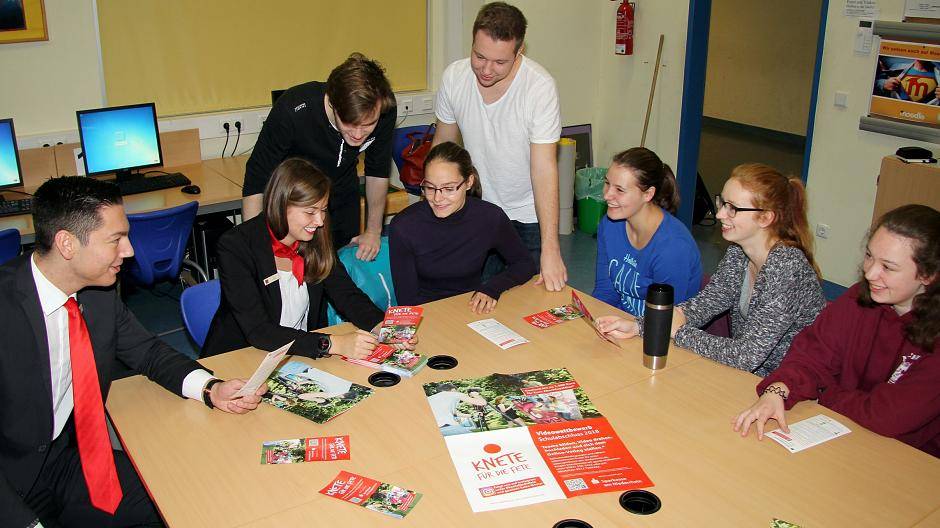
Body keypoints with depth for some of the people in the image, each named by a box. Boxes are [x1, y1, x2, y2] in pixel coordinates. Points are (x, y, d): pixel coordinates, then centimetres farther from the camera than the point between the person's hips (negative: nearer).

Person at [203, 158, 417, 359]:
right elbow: (257, 331, -24)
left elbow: (346, 293, -1)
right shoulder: (235, 246, -19)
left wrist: (383, 327, -21)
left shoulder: (316, 240, -2)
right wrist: (331, 344, -33)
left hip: (301, 354, 5)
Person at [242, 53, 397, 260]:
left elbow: (377, 171, -6)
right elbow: (256, 181, -25)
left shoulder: (385, 110, -25)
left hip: (343, 202, 3)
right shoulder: (292, 109, -35)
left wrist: (373, 230, -5)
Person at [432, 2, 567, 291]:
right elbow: (443, 146, 3)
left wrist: (550, 249, -29)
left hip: (528, 215, -3)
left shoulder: (540, 86, -23)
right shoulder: (453, 77, -12)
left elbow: (544, 169, -26)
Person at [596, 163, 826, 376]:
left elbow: (747, 356, -29)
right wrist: (636, 326, -15)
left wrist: (678, 331, -18)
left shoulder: (787, 266, -26)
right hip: (744, 372, 7)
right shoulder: (738, 253, -1)